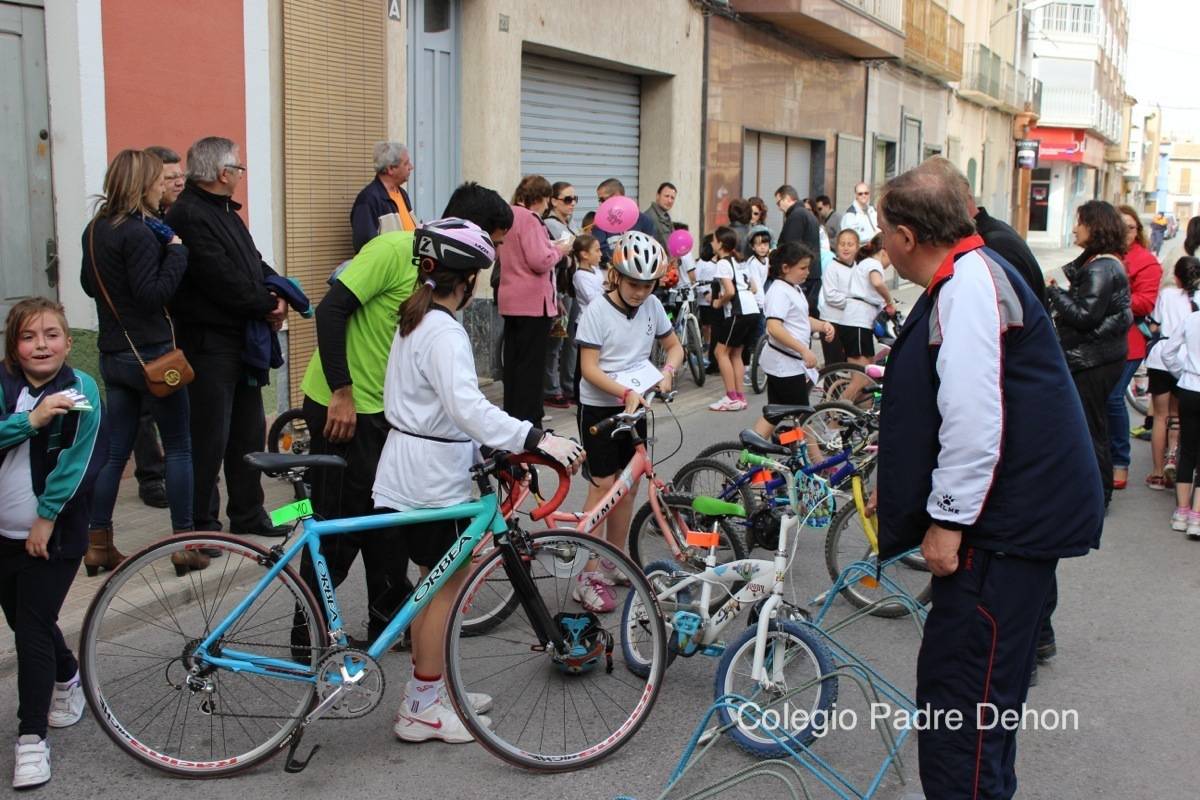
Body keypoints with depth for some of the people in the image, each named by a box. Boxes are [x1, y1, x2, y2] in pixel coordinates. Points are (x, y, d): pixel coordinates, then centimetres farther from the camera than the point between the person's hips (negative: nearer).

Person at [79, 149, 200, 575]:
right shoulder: (140, 233, -17)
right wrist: (176, 252, -14)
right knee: (179, 447, 3)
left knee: (115, 451, 12)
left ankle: (97, 544, 15)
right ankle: (185, 543, 6)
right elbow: (153, 295, -22)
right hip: (152, 355, -8)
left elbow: (89, 284, 20)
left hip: (113, 355, 8)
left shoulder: (94, 230, 9)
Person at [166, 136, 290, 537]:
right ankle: (202, 525, 10)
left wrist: (278, 293, -4)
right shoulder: (189, 215, -17)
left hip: (243, 339, 10)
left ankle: (248, 514, 28)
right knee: (211, 437, -2)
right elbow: (223, 279, -23)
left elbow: (253, 261, 15)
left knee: (249, 430, 16)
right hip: (211, 342, -10)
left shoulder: (225, 211, 16)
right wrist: (266, 307, -11)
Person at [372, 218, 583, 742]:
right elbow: (468, 407, -33)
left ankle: (427, 690, 30)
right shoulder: (445, 333, -19)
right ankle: (422, 708, 11)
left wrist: (483, 450, 15)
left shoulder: (415, 321, 12)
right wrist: (538, 439, -38)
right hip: (433, 479, -10)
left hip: (407, 471, 10)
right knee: (449, 585, 2)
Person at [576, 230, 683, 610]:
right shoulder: (597, 311, -15)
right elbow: (589, 368, -18)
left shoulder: (653, 307, 1)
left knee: (628, 485, 11)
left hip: (635, 406, 6)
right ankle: (590, 575, -1)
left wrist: (667, 372, -9)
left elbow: (674, 345, 13)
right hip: (600, 407, -6)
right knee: (604, 485, -7)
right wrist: (625, 392, -31)